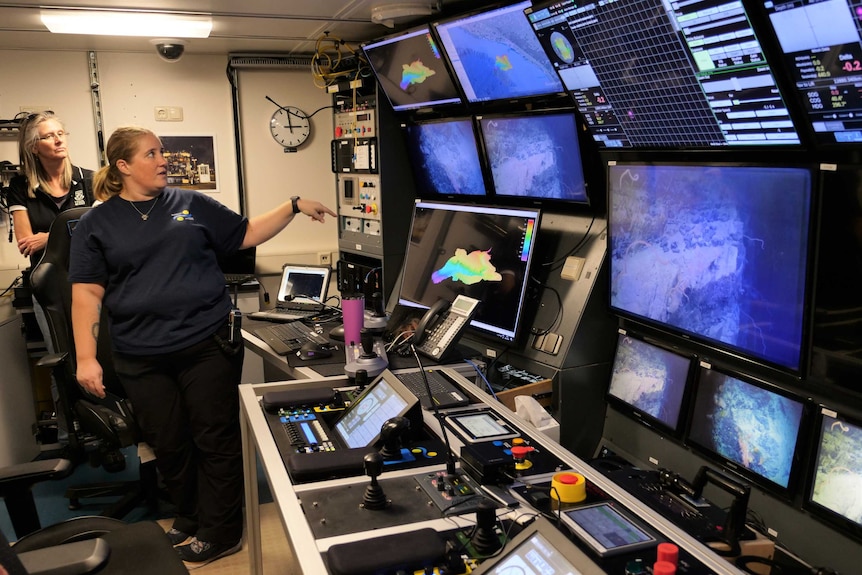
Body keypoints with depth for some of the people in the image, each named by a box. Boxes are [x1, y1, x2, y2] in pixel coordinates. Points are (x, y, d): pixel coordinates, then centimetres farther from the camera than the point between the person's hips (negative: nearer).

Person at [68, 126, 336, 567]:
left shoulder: (192, 205, 8)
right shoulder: (96, 224, 4)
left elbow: (247, 234, 14)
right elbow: (86, 293, 0)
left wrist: (294, 206, 5)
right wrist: (85, 357, -8)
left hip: (208, 345, 0)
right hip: (142, 358, 0)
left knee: (216, 439, 4)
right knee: (169, 446, 12)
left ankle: (220, 533, 18)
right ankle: (190, 517, 34)